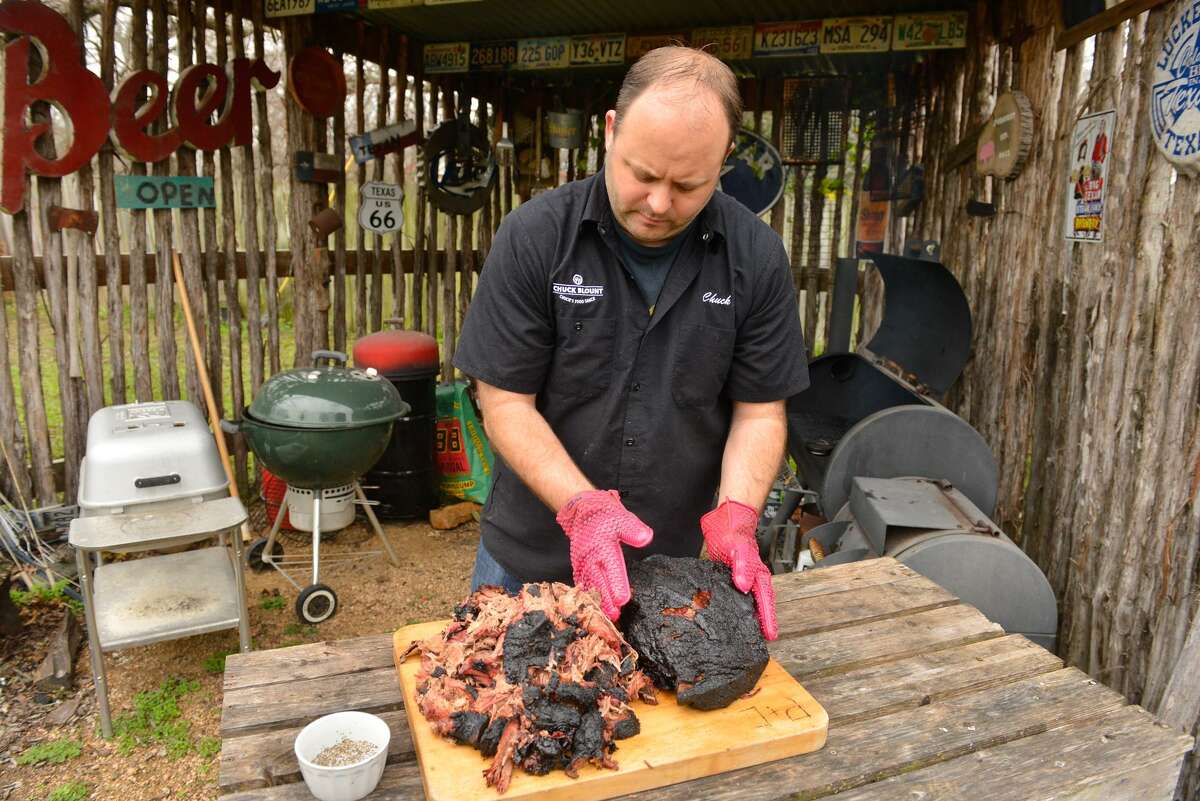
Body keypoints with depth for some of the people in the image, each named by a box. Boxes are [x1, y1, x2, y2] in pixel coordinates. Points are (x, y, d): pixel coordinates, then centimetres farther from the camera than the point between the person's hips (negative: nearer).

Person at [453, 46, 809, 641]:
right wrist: (582, 505, -28)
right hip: (529, 558, 0)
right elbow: (506, 403, -15)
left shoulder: (756, 257, -10)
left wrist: (735, 519, -22)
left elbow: (759, 411, -5)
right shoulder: (533, 237, -16)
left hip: (671, 563, 1)